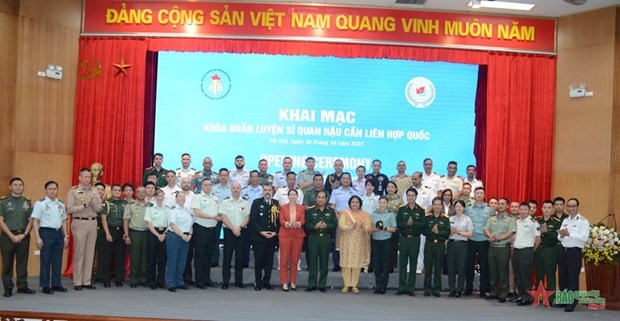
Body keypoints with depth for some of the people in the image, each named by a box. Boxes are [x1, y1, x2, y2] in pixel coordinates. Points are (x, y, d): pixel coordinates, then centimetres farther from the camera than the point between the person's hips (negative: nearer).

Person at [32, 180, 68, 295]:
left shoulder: (61, 204, 11)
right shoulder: (40, 204, -6)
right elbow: (35, 221, -8)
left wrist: (65, 236, 12)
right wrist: (38, 238, -13)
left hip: (58, 233, 5)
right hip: (46, 232, -5)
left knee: (57, 260, 9)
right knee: (46, 260, -1)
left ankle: (56, 284, 18)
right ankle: (45, 285, 6)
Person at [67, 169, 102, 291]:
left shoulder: (94, 191, 10)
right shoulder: (73, 191, -1)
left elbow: (98, 208, 5)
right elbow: (69, 209, -9)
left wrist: (93, 201, -13)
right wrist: (84, 205, -13)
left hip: (93, 222, 4)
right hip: (79, 222, -4)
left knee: (90, 253, 7)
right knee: (79, 253, -1)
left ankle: (87, 281, 13)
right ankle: (77, 282, 4)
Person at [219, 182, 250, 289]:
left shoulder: (245, 203, 7)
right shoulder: (225, 202, 3)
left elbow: (247, 217, 3)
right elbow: (223, 217, -4)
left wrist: (239, 227, -12)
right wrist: (233, 228, -12)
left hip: (242, 231, 2)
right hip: (229, 231, -2)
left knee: (240, 257, 5)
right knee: (227, 256, -1)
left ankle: (239, 281, 12)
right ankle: (225, 281, 3)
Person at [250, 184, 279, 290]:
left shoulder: (276, 204, 9)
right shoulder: (257, 202, 2)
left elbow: (279, 220, 8)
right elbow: (253, 219, -4)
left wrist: (275, 232, -5)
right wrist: (261, 232, -12)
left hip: (272, 237, 2)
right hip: (258, 237, -2)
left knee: (269, 261, 5)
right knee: (258, 261, 1)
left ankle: (267, 281, 14)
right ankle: (258, 282, 8)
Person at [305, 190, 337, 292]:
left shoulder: (331, 210, 6)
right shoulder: (310, 210, 4)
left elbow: (334, 224, 0)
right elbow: (307, 224, -2)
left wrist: (326, 226, -18)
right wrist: (315, 226, -19)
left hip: (326, 238, 1)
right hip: (313, 238, -1)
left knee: (324, 262, 4)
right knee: (312, 261, 1)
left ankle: (322, 285, 12)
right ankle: (312, 284, 7)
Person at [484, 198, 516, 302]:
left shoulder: (510, 219, -1)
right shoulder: (491, 218, 14)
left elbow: (510, 233, -11)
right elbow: (486, 230, 6)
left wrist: (497, 239, -19)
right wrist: (490, 236, -16)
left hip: (504, 248, -4)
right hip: (492, 247, 5)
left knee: (503, 272, -1)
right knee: (493, 271, 9)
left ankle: (503, 295, 6)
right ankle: (494, 292, 18)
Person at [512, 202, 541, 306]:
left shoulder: (533, 222, -9)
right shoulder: (517, 222, 12)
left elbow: (538, 239, -9)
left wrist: (532, 251, -2)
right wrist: (513, 244, 12)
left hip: (526, 251, -7)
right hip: (516, 251, 7)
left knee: (526, 276, -3)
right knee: (517, 276, 12)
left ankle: (527, 298, 5)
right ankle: (521, 295, 23)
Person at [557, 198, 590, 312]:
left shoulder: (583, 221, -6)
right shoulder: (565, 221, 16)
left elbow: (584, 238, -18)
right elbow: (559, 237, 15)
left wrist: (569, 234, -23)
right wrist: (561, 235, -8)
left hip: (575, 252, -7)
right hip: (563, 251, 7)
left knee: (573, 278, -3)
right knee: (562, 277, 12)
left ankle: (572, 303, 6)